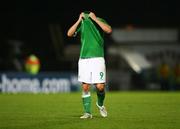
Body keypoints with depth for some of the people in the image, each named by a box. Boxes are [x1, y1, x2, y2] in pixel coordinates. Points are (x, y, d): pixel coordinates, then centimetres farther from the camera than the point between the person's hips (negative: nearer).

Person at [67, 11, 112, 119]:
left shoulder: (100, 21, 3)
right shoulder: (82, 23, 9)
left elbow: (109, 30, -16)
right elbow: (69, 34, -1)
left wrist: (95, 19, -15)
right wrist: (79, 20, -7)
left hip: (97, 58, -2)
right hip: (84, 59, 2)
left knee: (100, 86, -7)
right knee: (85, 87, -2)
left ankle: (100, 104, 23)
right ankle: (87, 112, 6)